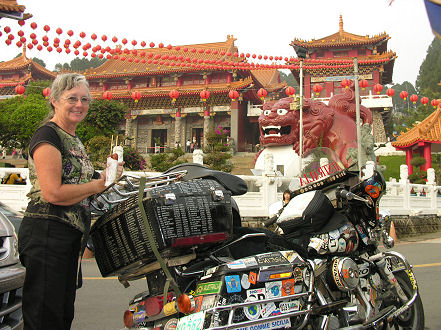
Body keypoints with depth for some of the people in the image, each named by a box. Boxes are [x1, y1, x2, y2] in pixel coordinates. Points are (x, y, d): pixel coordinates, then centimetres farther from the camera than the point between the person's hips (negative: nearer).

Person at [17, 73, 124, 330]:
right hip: (46, 233, -10)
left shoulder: (75, 140, 18)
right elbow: (53, 193, -21)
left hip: (72, 236, 10)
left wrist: (107, 175, 6)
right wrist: (97, 185, -10)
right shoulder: (47, 136, -11)